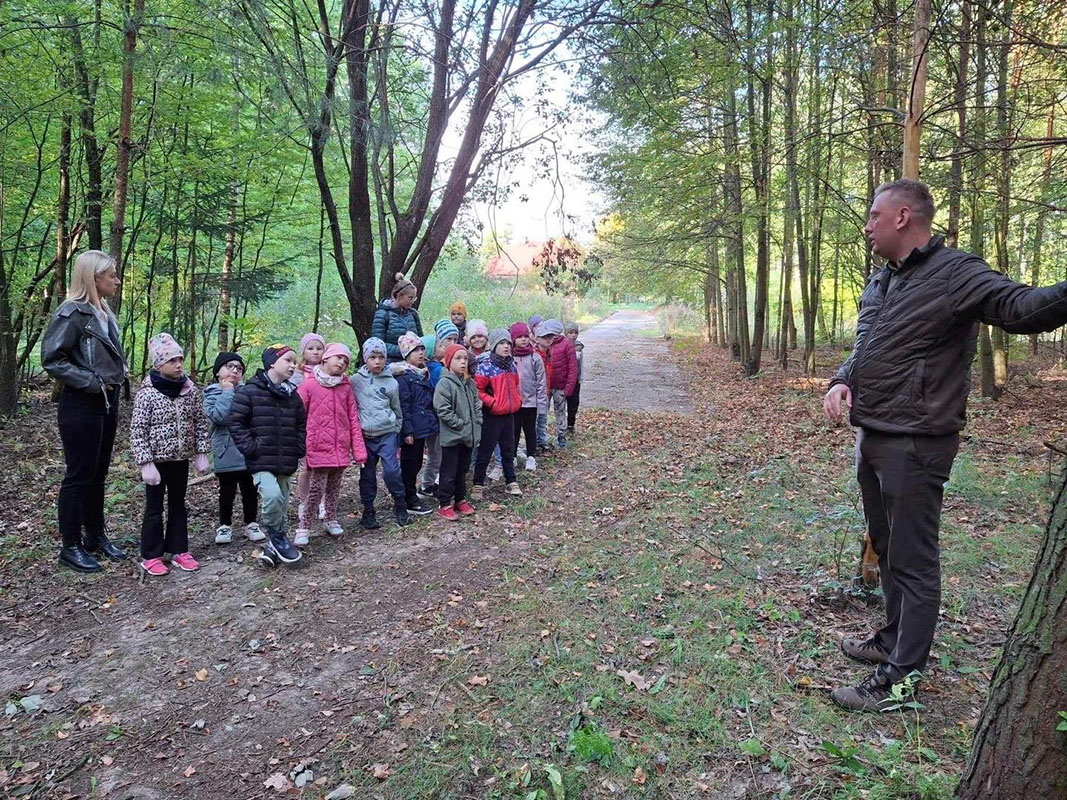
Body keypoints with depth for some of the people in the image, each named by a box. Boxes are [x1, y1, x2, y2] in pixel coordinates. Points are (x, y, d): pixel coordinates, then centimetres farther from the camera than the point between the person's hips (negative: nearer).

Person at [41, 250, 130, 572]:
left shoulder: (104, 312, 11)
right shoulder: (72, 313, -15)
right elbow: (51, 359, -18)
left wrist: (119, 372, 9)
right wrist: (90, 382, -18)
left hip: (107, 403, 8)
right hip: (81, 406, -8)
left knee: (98, 474, 16)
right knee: (78, 476, 0)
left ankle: (96, 536, 28)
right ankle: (70, 547, 12)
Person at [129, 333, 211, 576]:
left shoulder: (190, 390, -1)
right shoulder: (147, 394, -14)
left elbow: (201, 423, 5)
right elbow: (137, 431, -14)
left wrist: (201, 454, 2)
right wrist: (146, 464, -17)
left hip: (181, 458, 4)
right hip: (156, 460, -4)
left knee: (178, 505, 15)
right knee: (154, 508, 7)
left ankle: (179, 550, 26)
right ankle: (151, 556, 19)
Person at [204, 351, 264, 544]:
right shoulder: (211, 393, -1)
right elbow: (220, 416, -19)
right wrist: (227, 391, -13)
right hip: (227, 454, -2)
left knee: (250, 491, 13)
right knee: (227, 492, 10)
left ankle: (251, 524, 27)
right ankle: (225, 525, 27)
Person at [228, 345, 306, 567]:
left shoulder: (292, 395, 11)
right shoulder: (249, 392, -7)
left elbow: (301, 425, 21)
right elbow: (235, 422, -8)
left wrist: (299, 449, 10)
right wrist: (250, 447, -13)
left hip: (286, 463, 6)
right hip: (261, 462, -6)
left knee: (282, 505, 10)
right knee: (272, 496, -26)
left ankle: (273, 546, 25)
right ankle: (278, 538, -4)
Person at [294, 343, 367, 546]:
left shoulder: (346, 388, 6)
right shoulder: (308, 386, -3)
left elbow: (353, 420, 7)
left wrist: (359, 450, 3)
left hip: (341, 449, 4)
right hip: (318, 448, -4)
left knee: (334, 488, 14)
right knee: (316, 489, -5)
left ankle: (331, 520, 33)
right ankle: (303, 528, 10)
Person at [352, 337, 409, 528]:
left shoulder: (391, 383, 3)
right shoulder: (355, 381, 2)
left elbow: (397, 411, 13)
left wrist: (396, 434, 12)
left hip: (387, 435, -1)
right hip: (365, 436, 1)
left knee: (392, 470, -9)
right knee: (367, 475, 6)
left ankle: (400, 506, 9)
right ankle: (368, 511, 18)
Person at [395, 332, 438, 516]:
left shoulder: (424, 373, 13)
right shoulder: (403, 376, -13)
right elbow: (403, 406, -17)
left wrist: (432, 423, 17)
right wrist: (407, 431, -20)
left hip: (423, 427, 8)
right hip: (412, 430, -8)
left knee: (416, 463, 15)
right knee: (409, 464, 1)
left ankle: (410, 495, 27)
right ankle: (410, 501, 9)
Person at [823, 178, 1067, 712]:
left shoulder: (956, 274, -12)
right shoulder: (881, 280, 14)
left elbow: (1022, 308, -26)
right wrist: (843, 382, 1)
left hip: (914, 446, -9)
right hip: (871, 437, 9)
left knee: (912, 561, 0)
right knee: (886, 548, 20)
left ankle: (901, 677, 11)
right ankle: (895, 638, 37)